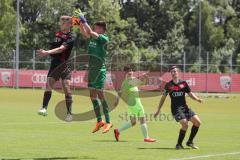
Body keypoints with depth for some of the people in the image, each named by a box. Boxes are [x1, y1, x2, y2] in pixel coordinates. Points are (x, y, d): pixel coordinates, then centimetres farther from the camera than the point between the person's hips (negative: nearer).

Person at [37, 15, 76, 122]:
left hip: (65, 64, -5)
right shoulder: (57, 34, 10)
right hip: (55, 64, 5)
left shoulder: (71, 38, -10)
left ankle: (69, 113, -3)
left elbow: (61, 49, -23)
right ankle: (44, 108, -13)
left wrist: (47, 52, -32)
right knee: (49, 83, -11)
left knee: (66, 87, -9)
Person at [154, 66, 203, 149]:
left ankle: (190, 142, 9)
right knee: (185, 124, -23)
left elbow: (190, 93, 12)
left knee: (197, 122, -7)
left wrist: (197, 99, -8)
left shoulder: (183, 83, 6)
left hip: (185, 107, 4)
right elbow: (163, 97, 9)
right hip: (176, 109, -4)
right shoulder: (169, 85, 0)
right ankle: (179, 144, -7)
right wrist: (158, 110, 10)